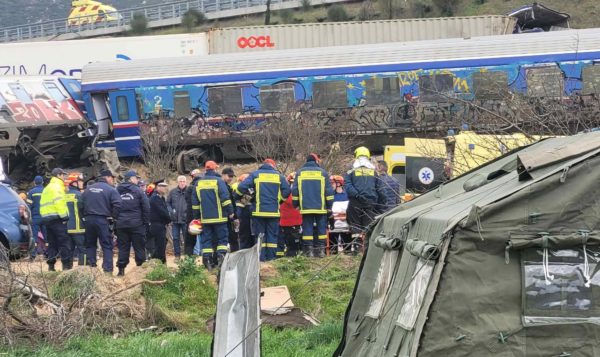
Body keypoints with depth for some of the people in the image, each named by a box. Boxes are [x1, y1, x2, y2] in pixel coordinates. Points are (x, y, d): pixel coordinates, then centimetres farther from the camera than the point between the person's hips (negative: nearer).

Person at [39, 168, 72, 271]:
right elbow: (59, 203, -18)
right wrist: (64, 216, -17)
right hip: (56, 218, -9)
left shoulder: (47, 188, 22)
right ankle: (67, 265, -13)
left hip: (46, 218, 9)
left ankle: (51, 265, 8)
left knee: (52, 243, 12)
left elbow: (43, 203, 18)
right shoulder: (57, 186, -7)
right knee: (64, 241, -8)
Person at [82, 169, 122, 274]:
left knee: (90, 245, 14)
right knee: (107, 246, 1)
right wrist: (113, 218, -5)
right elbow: (117, 205, -18)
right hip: (103, 220, -4)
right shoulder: (111, 190, -6)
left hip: (89, 219, 4)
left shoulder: (88, 189, 10)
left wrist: (84, 216, 16)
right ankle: (108, 270, -6)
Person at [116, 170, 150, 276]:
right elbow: (146, 208, -6)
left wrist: (115, 220, 14)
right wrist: (146, 222, 2)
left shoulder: (117, 191, 6)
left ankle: (121, 269, 5)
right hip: (136, 224, -4)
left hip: (121, 224, 4)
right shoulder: (138, 191, -5)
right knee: (139, 247, 4)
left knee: (123, 247, 7)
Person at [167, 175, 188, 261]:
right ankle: (177, 255, 16)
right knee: (175, 238, 7)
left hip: (185, 219, -3)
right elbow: (168, 203, 9)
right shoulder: (173, 192, 4)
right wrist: (171, 211, -7)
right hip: (175, 219, 3)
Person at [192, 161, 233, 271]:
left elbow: (195, 202, 14)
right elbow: (225, 198, -12)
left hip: (205, 218, 4)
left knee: (206, 239, 6)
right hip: (219, 217, -4)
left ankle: (207, 259, -1)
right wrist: (230, 211, -6)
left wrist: (197, 216, 20)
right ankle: (221, 255, -16)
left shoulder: (199, 183, 10)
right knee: (222, 238, 2)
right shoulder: (218, 181, -6)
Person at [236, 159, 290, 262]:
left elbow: (241, 188, -7)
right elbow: (286, 191, 2)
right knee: (272, 235, 7)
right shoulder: (279, 176, 5)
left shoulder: (255, 174, 2)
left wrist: (250, 193, 11)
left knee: (259, 235, 5)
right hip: (274, 211, 1)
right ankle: (271, 257, 3)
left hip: (259, 211, 0)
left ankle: (261, 257, -1)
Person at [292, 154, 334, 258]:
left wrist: (296, 204, 14)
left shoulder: (300, 172, 6)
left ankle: (308, 250, -4)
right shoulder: (322, 173, 2)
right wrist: (329, 205, 8)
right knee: (321, 228, 5)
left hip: (305, 207, 1)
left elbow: (295, 190, 7)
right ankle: (320, 250, 2)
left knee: (307, 229, 1)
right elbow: (329, 191, 2)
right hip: (321, 207, -1)